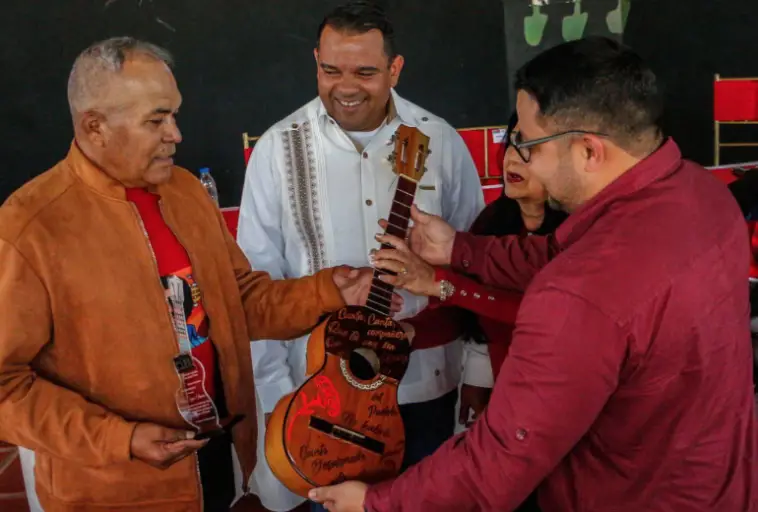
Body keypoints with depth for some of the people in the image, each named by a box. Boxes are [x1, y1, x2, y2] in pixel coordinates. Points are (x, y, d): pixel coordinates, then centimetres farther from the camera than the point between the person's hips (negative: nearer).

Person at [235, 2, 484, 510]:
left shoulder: (442, 142, -7)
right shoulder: (278, 148, -10)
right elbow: (258, 278, -6)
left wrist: (483, 371, 3)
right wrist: (276, 391, -6)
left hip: (427, 383, 1)